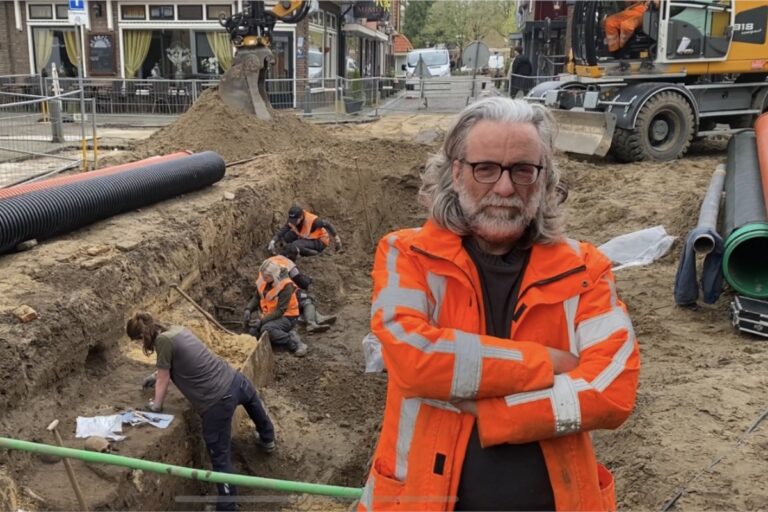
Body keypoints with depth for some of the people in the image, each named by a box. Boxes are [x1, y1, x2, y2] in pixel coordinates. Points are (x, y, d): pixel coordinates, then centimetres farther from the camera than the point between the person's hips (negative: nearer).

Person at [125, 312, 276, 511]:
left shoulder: (164, 341, -14)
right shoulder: (178, 329, 10)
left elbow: (163, 380, -4)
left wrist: (156, 406, 13)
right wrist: (157, 375, 41)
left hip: (217, 401, -9)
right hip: (234, 379, 9)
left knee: (220, 457, 7)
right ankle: (267, 440, 68)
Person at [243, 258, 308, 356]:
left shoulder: (286, 286, -24)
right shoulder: (263, 280, -5)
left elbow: (280, 311, -25)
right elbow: (256, 297, 7)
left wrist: (262, 321, -29)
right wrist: (248, 310, -11)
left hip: (286, 317, -8)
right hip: (269, 314, 8)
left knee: (266, 329, -33)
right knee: (253, 331, -14)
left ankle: (294, 343, -19)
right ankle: (285, 334, -4)